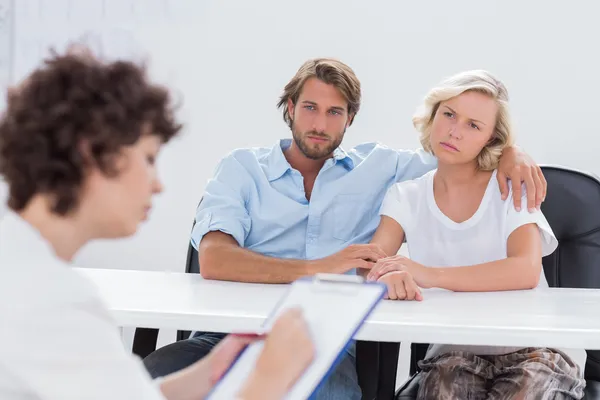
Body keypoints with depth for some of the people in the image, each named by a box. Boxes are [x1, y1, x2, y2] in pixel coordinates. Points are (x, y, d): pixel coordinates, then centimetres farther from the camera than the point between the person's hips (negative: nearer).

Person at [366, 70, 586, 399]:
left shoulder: (509, 187, -3)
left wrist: (431, 275, -31)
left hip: (534, 349, -1)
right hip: (455, 352, 1)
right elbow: (371, 265, -8)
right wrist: (390, 279, -33)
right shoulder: (406, 197, 6)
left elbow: (526, 272, -19)